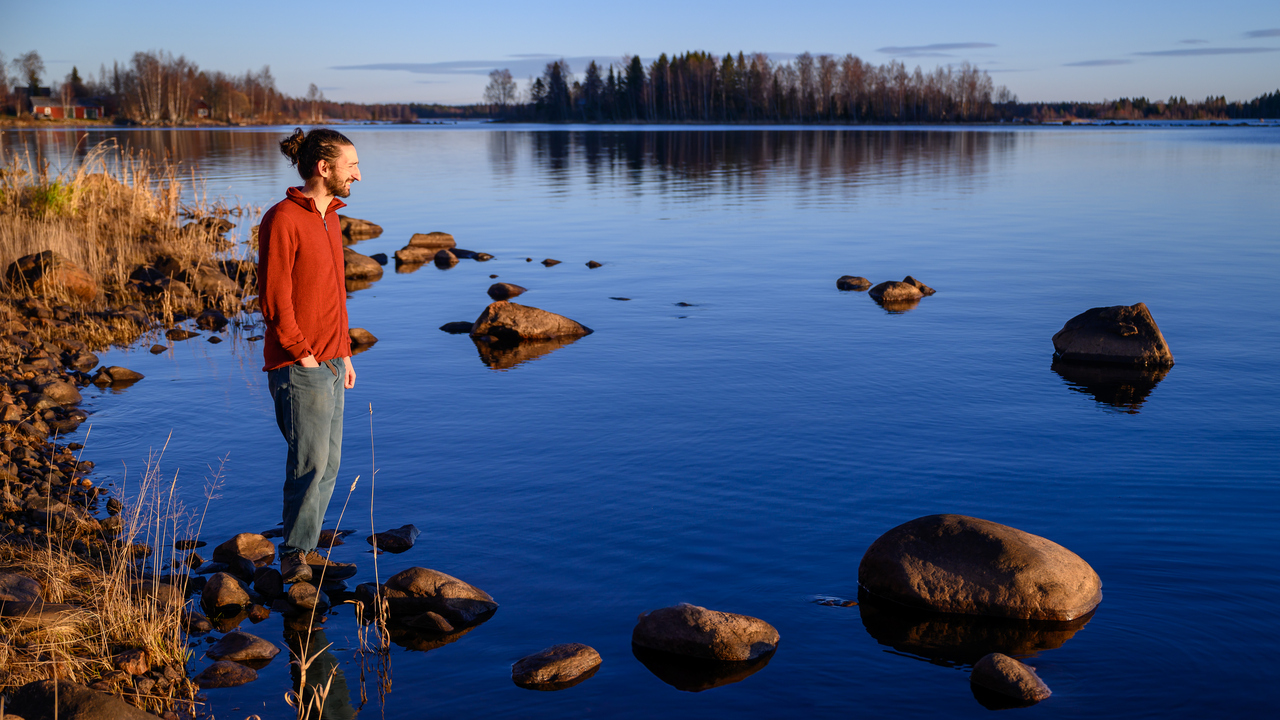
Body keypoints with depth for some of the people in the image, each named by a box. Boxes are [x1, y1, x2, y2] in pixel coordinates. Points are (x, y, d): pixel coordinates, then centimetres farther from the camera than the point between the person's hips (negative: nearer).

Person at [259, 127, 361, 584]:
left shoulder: (329, 218, 14)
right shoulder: (283, 220, -14)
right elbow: (274, 298, -17)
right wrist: (303, 355, -14)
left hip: (328, 364, 9)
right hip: (299, 369, -9)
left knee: (327, 465, 13)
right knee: (310, 464, -3)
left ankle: (304, 553, 23)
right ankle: (295, 559, 10)